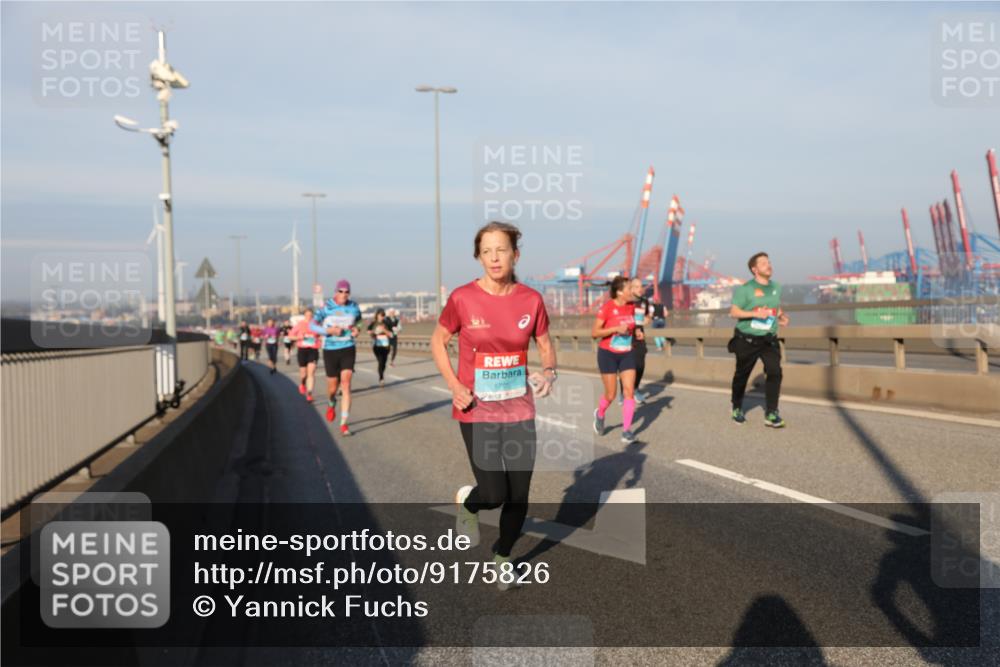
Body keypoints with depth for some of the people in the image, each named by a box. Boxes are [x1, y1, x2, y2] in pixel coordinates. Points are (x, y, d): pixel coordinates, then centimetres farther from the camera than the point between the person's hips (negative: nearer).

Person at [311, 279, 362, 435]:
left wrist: (356, 329, -2)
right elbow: (312, 325, -5)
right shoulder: (326, 308, -8)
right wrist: (330, 330, -20)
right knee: (333, 387, 8)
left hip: (348, 349, 1)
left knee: (346, 385, -12)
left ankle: (344, 424, -9)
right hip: (330, 351, -1)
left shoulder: (354, 307, 1)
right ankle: (332, 404, 46)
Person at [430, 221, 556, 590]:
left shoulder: (531, 300, -4)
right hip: (477, 410, -2)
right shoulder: (463, 298, -11)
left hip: (519, 409, 3)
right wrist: (454, 385, -9)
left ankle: (503, 555, 37)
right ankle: (467, 503, 30)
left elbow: (545, 344, 9)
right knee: (494, 494, -8)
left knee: (519, 496, 8)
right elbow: (438, 341, 3)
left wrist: (549, 371, -12)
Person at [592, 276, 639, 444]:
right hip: (608, 354, -4)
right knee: (611, 395, 3)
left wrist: (636, 332, 0)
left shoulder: (631, 306, 2)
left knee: (629, 391, -7)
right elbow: (594, 332, -16)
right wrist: (616, 329, -25)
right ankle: (600, 414, 36)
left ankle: (626, 431, -2)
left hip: (627, 354, 4)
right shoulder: (607, 307, -16)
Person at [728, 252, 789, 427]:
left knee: (774, 372, -15)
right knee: (742, 375, 11)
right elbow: (734, 312, -12)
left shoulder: (776, 288, 8)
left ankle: (771, 414, -11)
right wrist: (755, 314, -25)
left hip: (769, 340, 3)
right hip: (747, 340, -3)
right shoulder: (745, 288, -9)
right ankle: (737, 409, 33)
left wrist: (782, 316, 2)